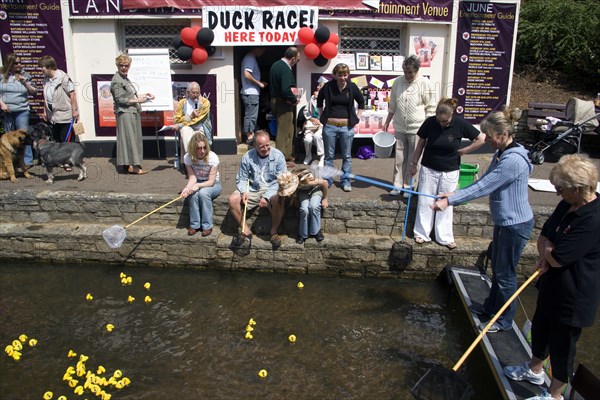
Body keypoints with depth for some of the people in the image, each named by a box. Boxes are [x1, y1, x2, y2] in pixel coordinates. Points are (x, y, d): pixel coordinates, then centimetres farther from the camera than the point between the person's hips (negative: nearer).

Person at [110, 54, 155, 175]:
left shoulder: (125, 79, 19)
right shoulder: (116, 81, -9)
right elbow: (120, 99, -15)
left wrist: (142, 95, 15)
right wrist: (137, 100, -16)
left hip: (132, 112, 9)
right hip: (125, 113, -9)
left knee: (134, 138, 10)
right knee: (129, 138, -8)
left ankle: (128, 164, 15)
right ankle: (131, 166, -7)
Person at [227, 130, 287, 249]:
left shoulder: (278, 156, -8)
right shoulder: (247, 157, -2)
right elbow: (241, 179, 5)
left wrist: (267, 196, -22)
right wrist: (244, 191, -17)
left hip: (272, 190, -2)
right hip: (252, 189, 3)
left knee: (278, 200, -36)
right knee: (232, 199, -20)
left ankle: (274, 231, -11)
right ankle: (245, 229, -4)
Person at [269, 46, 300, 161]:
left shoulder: (275, 65, 10)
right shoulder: (286, 70, -20)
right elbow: (286, 90, -30)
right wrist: (294, 100, -14)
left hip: (274, 100, 10)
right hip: (283, 103, -10)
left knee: (286, 129, 19)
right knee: (284, 131, -1)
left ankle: (287, 154, 27)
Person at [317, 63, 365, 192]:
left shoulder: (352, 87, -2)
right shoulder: (328, 86, -3)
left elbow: (361, 102, 14)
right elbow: (319, 101, 14)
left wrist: (357, 117, 8)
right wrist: (323, 116, 9)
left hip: (347, 126, 1)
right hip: (330, 125, 0)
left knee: (347, 156, 7)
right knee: (329, 155, 8)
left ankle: (346, 180, 17)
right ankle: (327, 180, 19)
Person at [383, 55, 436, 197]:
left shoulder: (424, 83, -9)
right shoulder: (398, 81, 1)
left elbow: (431, 107, -4)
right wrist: (387, 122, 12)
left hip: (417, 128, -3)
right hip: (400, 127, 3)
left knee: (413, 160, 6)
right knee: (399, 158, 10)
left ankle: (409, 187, 17)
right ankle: (398, 185, 20)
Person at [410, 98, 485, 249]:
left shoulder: (460, 124, -16)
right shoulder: (430, 122, -12)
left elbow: (481, 139, -10)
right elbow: (421, 143, 0)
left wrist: (463, 151, -9)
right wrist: (413, 163, 4)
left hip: (450, 171, -1)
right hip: (429, 169, 1)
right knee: (425, 202, 7)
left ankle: (445, 237, 18)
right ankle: (422, 233, 20)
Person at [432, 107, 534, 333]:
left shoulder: (513, 160, -28)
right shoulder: (501, 154, 4)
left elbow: (483, 187, -29)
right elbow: (484, 182, 9)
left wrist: (449, 201, -26)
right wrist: (454, 195, 0)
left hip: (516, 224, -10)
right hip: (503, 221, 10)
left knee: (505, 273, 5)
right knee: (497, 267, 23)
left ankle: (504, 320, 23)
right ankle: (491, 307, 42)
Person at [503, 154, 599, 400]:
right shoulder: (568, 205, -3)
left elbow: (557, 258, -29)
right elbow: (544, 235, 7)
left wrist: (548, 251, -8)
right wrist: (545, 255, -13)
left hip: (573, 296, -9)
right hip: (552, 284, 9)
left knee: (562, 345, 10)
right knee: (540, 329, 26)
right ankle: (534, 370, 51)